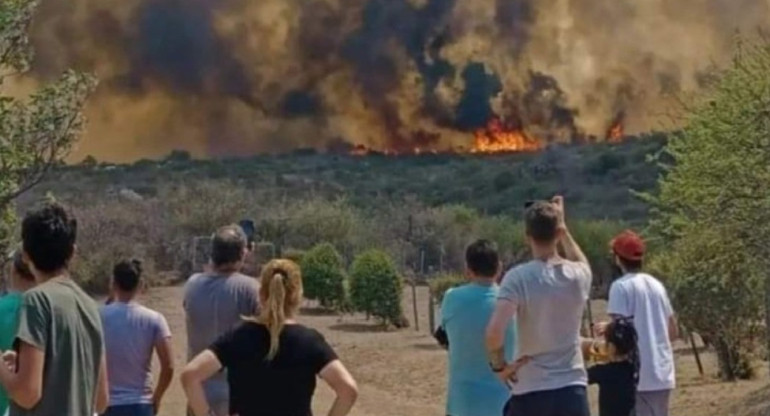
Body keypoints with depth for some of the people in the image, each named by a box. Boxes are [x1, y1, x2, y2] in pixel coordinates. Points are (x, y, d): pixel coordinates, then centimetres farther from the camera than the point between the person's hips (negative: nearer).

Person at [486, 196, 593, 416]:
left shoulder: (518, 277, -11)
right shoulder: (578, 275, 2)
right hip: (572, 391, 3)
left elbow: (494, 331, -23)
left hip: (530, 392, -3)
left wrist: (499, 364, -5)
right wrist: (562, 228, 33)